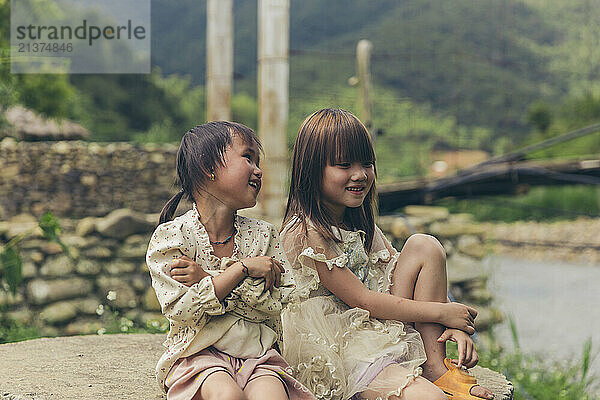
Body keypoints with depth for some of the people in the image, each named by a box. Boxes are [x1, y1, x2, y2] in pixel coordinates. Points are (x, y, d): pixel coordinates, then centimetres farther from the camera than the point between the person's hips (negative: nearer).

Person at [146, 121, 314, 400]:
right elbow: (182, 309, -13)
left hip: (258, 354, 2)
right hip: (197, 355, -1)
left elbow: (282, 305, -3)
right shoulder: (171, 236, -2)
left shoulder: (263, 235, 9)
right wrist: (243, 268, -14)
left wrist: (207, 280, -12)